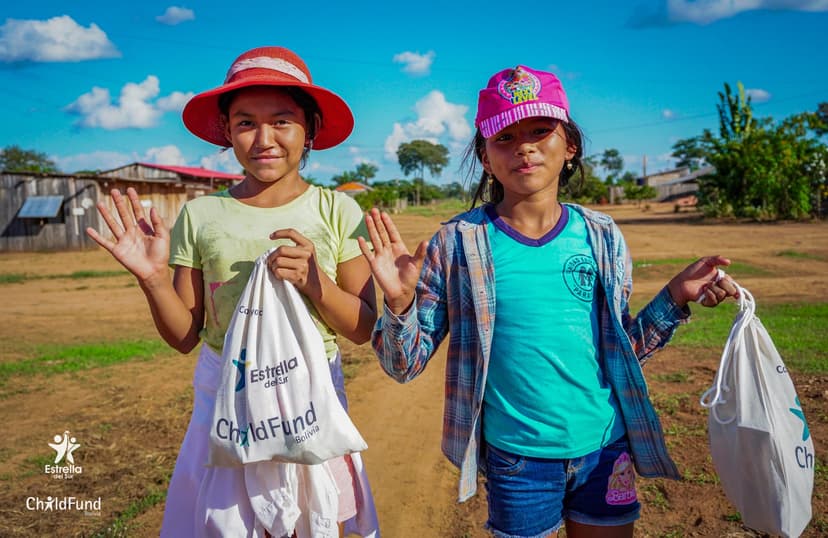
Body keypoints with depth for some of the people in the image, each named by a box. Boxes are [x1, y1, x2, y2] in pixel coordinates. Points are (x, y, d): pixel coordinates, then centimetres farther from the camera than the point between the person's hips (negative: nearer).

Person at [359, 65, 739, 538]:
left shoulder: (601, 237, -1)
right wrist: (400, 303, -25)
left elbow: (620, 351, 9)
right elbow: (405, 366, -7)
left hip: (605, 446, 3)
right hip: (517, 457, -2)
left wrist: (675, 299, -4)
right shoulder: (459, 243, -9)